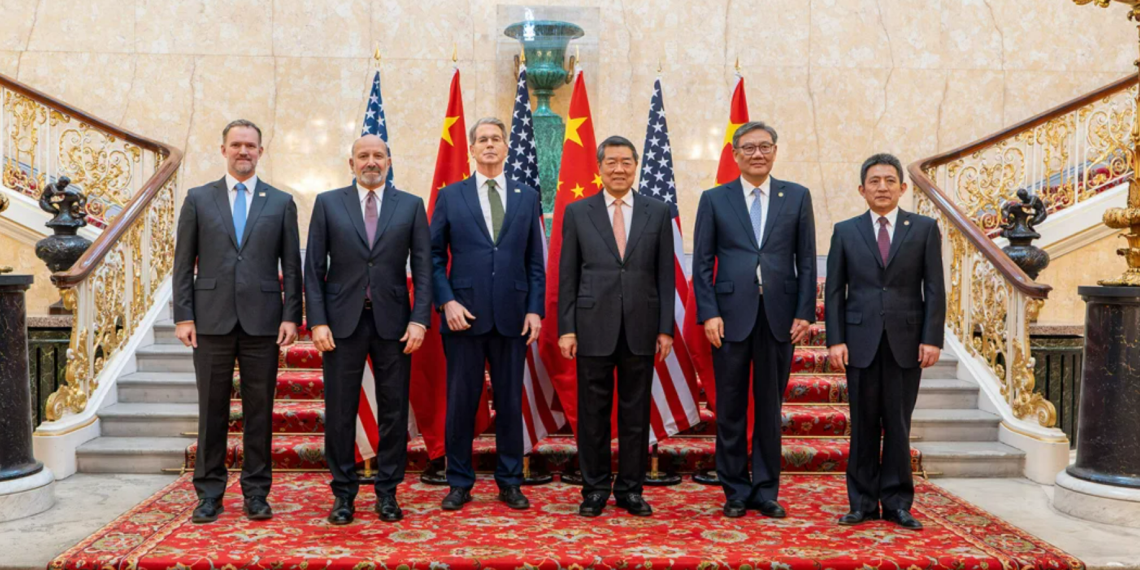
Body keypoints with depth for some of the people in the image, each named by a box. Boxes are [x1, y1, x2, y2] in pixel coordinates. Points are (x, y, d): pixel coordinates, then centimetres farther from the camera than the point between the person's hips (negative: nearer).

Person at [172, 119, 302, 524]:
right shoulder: (198, 199, 9)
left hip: (262, 321, 0)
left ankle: (256, 493, 15)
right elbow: (183, 263, 6)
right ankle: (209, 494, 16)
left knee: (259, 410, 5)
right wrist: (183, 316, -2)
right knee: (212, 410, 5)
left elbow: (291, 265, 6)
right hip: (212, 320, 0)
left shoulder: (281, 202, 9)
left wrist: (291, 316, -2)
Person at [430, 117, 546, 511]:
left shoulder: (527, 197, 10)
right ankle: (459, 483, 18)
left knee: (510, 402, 7)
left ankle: (510, 482, 20)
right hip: (464, 315, -1)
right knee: (461, 401, 5)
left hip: (512, 316, 1)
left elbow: (535, 261, 8)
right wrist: (446, 301, -7)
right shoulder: (450, 196, 7)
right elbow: (435, 256, 5)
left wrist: (535, 309, -1)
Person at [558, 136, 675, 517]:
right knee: (593, 413, 6)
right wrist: (565, 328, -3)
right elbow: (567, 276, 3)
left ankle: (631, 490, 20)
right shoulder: (577, 212, 4)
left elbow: (665, 275, 6)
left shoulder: (657, 212, 7)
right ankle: (595, 490, 18)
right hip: (593, 327, -1)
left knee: (636, 413, 8)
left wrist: (666, 328, 0)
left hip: (640, 328, 1)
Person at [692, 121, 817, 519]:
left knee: (770, 408, 9)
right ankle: (736, 491, 18)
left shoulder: (797, 197, 8)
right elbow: (702, 263, 2)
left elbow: (806, 260, 6)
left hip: (780, 317, 1)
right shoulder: (714, 199, 5)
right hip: (731, 316, -1)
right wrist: (709, 313, -7)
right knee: (731, 410, 6)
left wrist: (805, 312, -2)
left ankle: (766, 490, 20)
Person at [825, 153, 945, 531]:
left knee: (899, 425, 5)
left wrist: (932, 339, -6)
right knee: (863, 425, 5)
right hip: (861, 340, 0)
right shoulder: (845, 231, 7)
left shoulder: (924, 229, 6)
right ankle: (863, 503, 14)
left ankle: (897, 503, 15)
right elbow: (834, 291, 5)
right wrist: (835, 340, -4)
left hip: (906, 341, 0)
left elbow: (934, 288, 2)